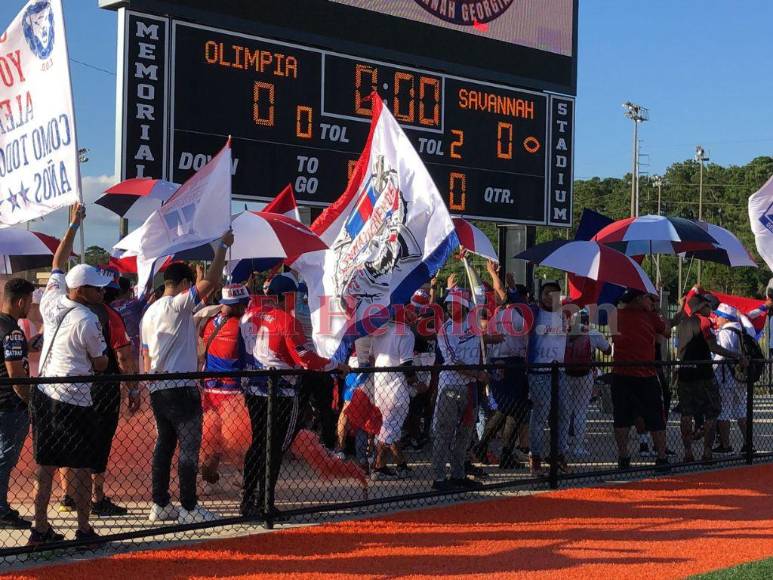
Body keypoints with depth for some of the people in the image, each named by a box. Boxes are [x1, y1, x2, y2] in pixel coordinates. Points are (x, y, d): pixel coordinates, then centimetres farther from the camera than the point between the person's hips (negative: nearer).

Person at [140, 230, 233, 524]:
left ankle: (160, 504, 15)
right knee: (189, 445, -4)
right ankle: (189, 507, -3)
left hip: (156, 389, 9)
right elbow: (211, 281, -16)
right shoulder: (178, 305, -10)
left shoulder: (149, 312, 16)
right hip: (180, 388, -9)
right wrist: (222, 247, -6)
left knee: (164, 444, 13)